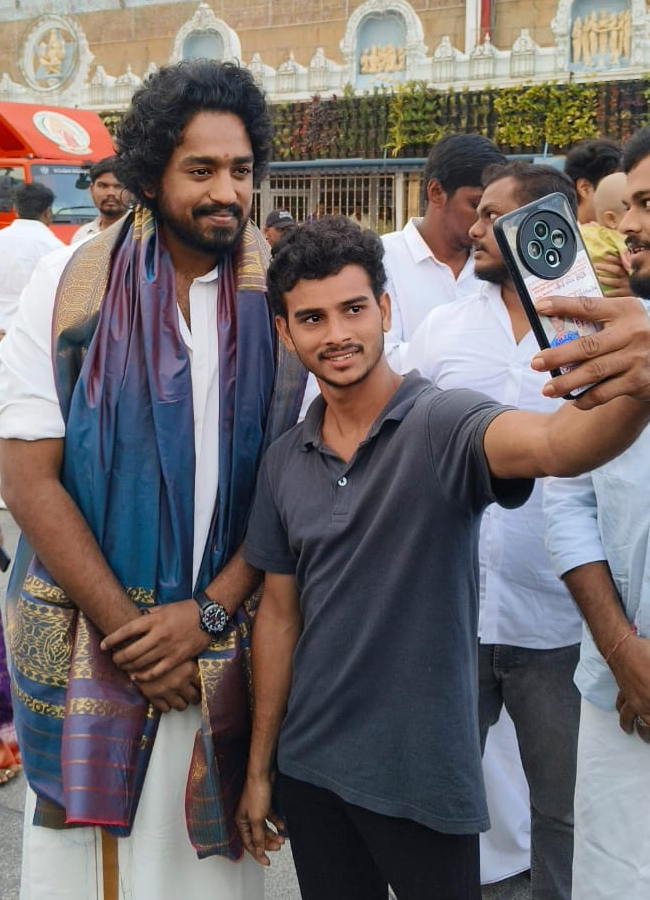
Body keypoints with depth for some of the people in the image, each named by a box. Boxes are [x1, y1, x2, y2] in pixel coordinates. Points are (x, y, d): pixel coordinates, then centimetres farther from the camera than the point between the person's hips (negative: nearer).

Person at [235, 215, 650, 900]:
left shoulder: (443, 425, -15)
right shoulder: (284, 462, 2)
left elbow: (553, 444, -37)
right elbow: (279, 614, 8)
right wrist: (258, 768, 11)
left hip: (424, 777, -4)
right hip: (310, 768, 5)